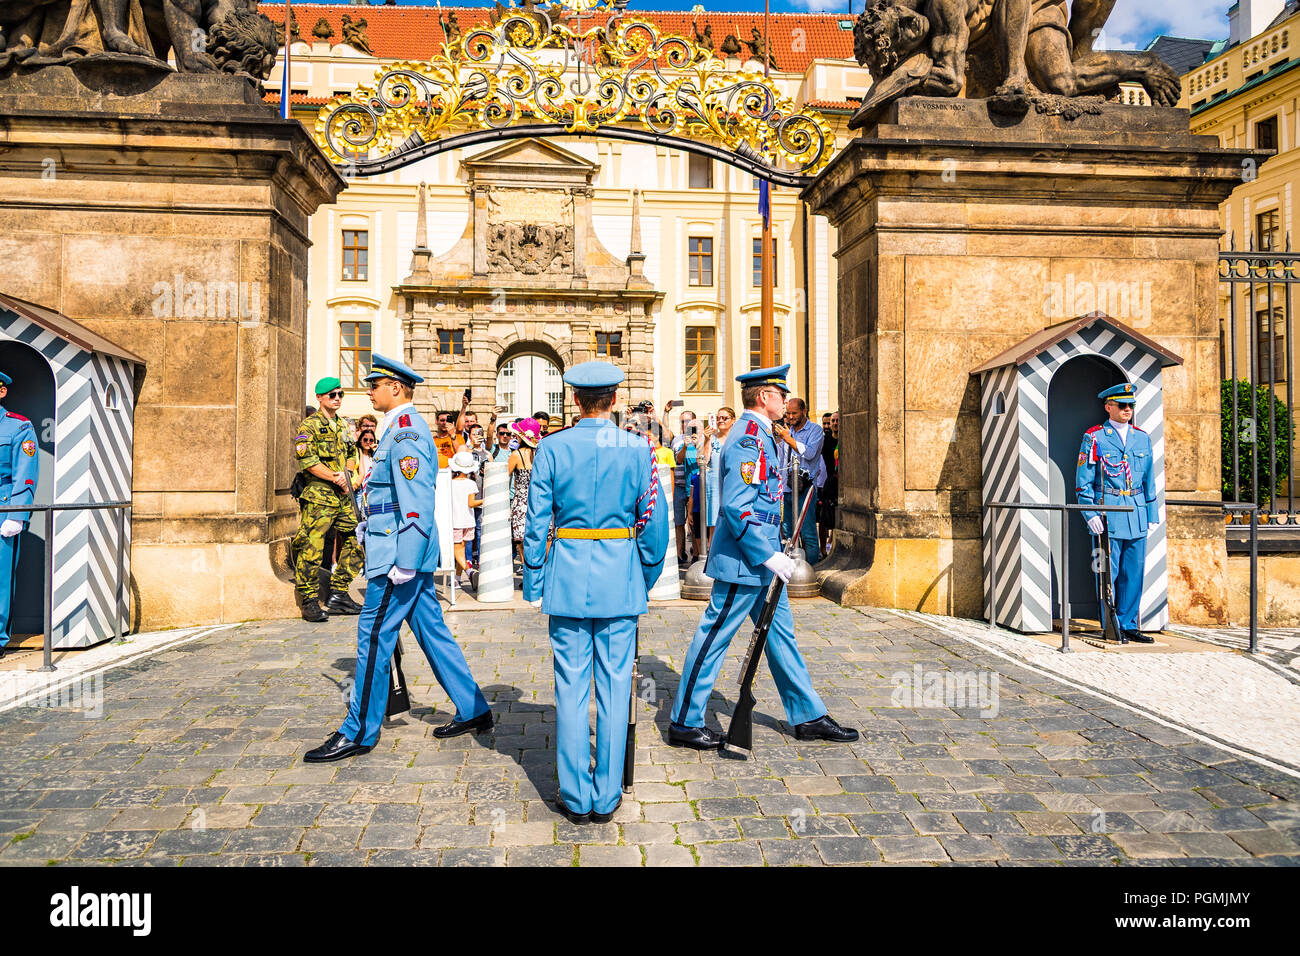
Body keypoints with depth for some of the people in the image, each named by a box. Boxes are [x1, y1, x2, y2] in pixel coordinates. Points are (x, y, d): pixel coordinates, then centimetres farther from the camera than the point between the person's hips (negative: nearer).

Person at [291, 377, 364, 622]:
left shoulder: (343, 426, 18)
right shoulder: (309, 425, -4)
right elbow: (306, 460, -13)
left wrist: (347, 475, 3)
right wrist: (335, 477, -13)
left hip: (344, 496, 8)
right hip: (319, 495, -7)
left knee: (354, 543, 8)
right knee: (312, 547, -8)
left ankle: (338, 595, 18)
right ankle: (310, 602, 1)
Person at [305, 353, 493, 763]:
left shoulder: (405, 431, -17)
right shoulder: (405, 427, 16)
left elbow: (416, 502, -23)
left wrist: (404, 563, -23)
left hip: (399, 551, -10)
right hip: (411, 551, 10)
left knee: (374, 636, -2)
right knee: (431, 630, 14)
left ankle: (359, 733, 9)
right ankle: (473, 710, 23)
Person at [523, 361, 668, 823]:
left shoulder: (552, 448, -3)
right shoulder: (639, 450, -2)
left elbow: (537, 523, -2)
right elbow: (654, 523, 1)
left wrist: (532, 584, 7)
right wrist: (646, 578, 14)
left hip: (567, 577, 0)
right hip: (620, 579, 0)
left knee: (570, 688, 8)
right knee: (615, 686, 9)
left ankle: (576, 797, 17)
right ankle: (607, 796, 18)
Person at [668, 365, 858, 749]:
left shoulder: (759, 435, 14)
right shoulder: (748, 440, -18)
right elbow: (736, 508, -25)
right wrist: (768, 555, -22)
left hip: (760, 560, 11)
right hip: (744, 560, -11)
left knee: (780, 634, 15)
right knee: (713, 638, 0)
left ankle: (808, 716, 25)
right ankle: (684, 723, 12)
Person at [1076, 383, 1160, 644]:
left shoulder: (1142, 438, 13)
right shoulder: (1094, 437, -2)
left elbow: (1149, 480, 17)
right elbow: (1083, 481, -4)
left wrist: (1152, 514, 13)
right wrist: (1090, 514, -12)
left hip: (1137, 514, 5)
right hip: (1108, 514, -5)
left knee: (1134, 572, 7)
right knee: (1109, 573, -1)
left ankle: (1128, 625, 17)